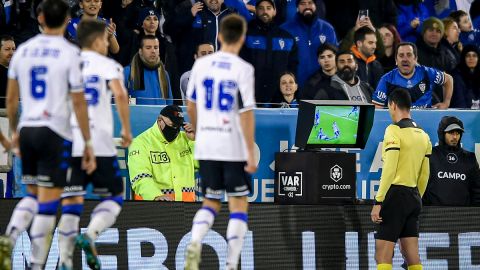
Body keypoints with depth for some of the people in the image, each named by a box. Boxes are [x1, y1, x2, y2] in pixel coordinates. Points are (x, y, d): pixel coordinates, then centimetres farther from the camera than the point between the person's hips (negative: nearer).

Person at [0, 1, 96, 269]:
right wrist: (88, 143, -1)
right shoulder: (70, 53, -7)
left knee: (33, 194, 18)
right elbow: (78, 103, -7)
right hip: (55, 133, -5)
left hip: (27, 129, 5)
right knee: (48, 202, -1)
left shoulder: (23, 50, 7)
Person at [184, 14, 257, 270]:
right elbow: (246, 114, -14)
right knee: (238, 205, 7)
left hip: (206, 146, 4)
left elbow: (191, 105, 14)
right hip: (234, 148, -4)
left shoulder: (201, 64, 4)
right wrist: (251, 153, -10)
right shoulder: (243, 69, -10)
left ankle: (195, 243, -14)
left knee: (210, 203, 13)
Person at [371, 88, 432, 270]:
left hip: (396, 194, -8)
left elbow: (389, 171, -16)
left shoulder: (394, 131, -10)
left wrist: (378, 202, -16)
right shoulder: (422, 135, 13)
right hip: (414, 197, 8)